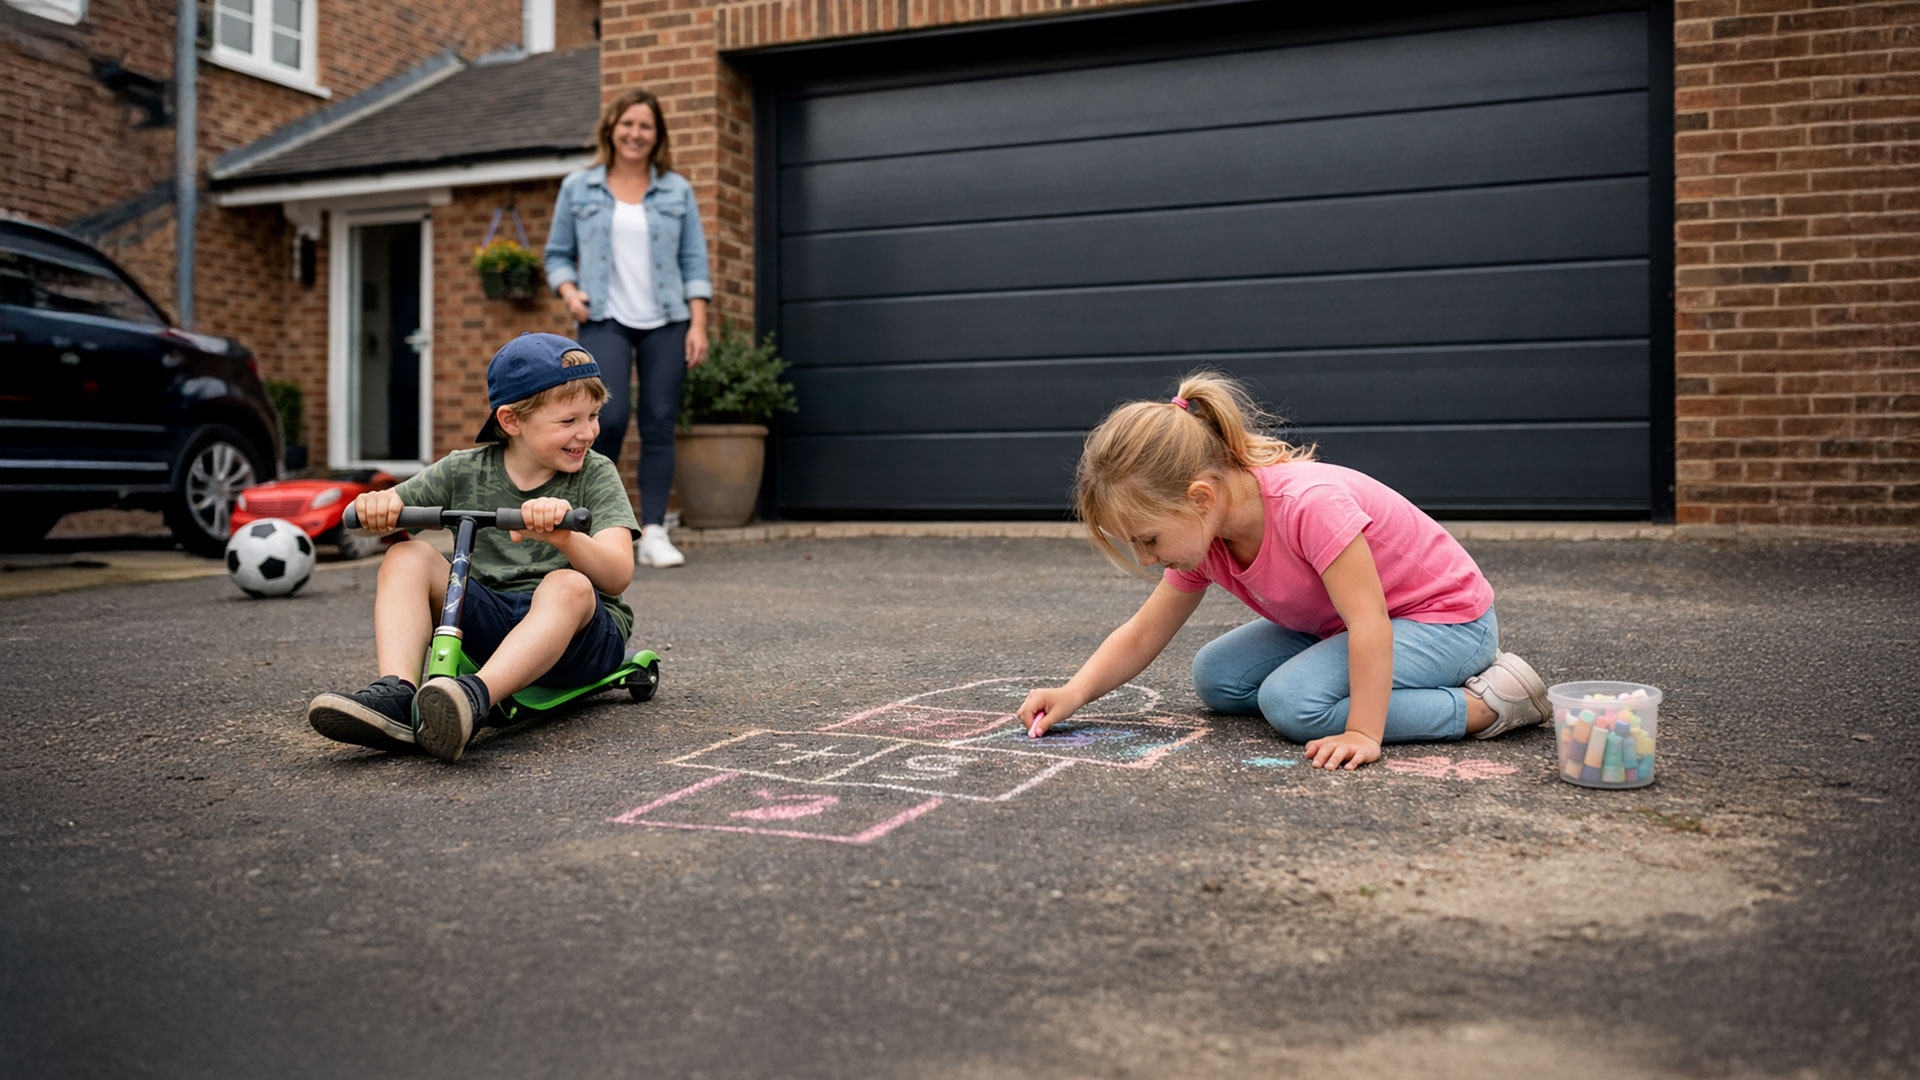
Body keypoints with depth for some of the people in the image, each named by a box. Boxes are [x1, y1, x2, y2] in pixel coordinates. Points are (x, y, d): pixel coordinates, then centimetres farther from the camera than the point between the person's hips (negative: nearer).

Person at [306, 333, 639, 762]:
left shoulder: (596, 474, -4)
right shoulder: (464, 471, 5)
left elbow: (617, 576, -19)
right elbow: (372, 517, 6)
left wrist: (565, 537, -40)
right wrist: (376, 507, -20)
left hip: (579, 630, -3)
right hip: (487, 621, 4)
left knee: (568, 584, -36)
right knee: (406, 556, -13)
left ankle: (474, 698, -55)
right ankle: (395, 696, -33)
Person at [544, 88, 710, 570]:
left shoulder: (677, 191, 10)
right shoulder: (577, 188, 10)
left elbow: (694, 263, 8)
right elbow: (557, 254, 13)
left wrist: (698, 324, -2)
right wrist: (568, 291, -7)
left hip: (665, 323, 2)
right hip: (604, 320, -1)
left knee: (659, 424, -2)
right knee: (610, 415, -17)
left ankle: (654, 533, 3)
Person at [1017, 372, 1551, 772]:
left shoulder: (1309, 504, -35)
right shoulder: (1201, 536, -9)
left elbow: (1368, 621, -34)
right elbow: (1140, 636, -3)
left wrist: (1363, 734, -37)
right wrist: (1073, 693, -17)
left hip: (1447, 618, -8)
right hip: (1341, 622, 8)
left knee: (1292, 700, -28)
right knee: (1216, 677, -2)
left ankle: (1488, 702, -17)